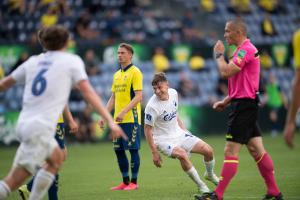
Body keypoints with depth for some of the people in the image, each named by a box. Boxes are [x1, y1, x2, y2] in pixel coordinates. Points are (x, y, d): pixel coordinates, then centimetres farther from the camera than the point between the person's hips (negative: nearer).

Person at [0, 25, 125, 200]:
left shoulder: (33, 61, 16)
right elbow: (88, 92, -8)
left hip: (24, 123, 6)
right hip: (41, 128, -6)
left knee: (57, 158, 24)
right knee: (14, 180, -5)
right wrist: (110, 121, -13)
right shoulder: (72, 61, 3)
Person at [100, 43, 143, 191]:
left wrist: (124, 112, -22)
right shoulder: (117, 75, 17)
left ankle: (133, 182, 2)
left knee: (133, 149, -4)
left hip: (131, 118, -8)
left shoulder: (135, 72, -7)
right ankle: (125, 181, 16)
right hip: (118, 120, 8)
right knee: (118, 150, 8)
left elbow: (138, 96, -15)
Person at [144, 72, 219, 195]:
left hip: (179, 134, 6)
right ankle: (200, 185, -15)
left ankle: (210, 174, 31)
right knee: (182, 155, -34)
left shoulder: (173, 93, -5)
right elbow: (147, 129, -17)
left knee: (208, 150, -2)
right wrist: (154, 153, -16)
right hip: (163, 140, -6)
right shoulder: (152, 106, -25)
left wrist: (183, 129, 14)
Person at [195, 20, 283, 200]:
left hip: (243, 105, -10)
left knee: (231, 152, -8)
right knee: (257, 150, 9)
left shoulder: (245, 49, -14)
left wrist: (219, 55, -6)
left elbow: (226, 72, -23)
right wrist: (226, 102, 20)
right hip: (246, 104, 10)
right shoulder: (246, 49, 19)